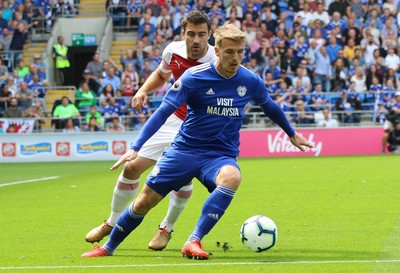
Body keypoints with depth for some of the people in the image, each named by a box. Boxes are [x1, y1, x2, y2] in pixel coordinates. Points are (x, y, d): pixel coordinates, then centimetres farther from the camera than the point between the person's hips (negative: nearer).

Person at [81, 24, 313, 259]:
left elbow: (270, 107, 21)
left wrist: (292, 134, 34)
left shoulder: (251, 81, -1)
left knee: (232, 177, -36)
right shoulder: (194, 77, -12)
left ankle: (194, 242, -34)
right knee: (145, 201, -1)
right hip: (185, 150, -1)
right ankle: (108, 248, 24)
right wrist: (136, 148, -21)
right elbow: (163, 112, -13)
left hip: (222, 155, 1)